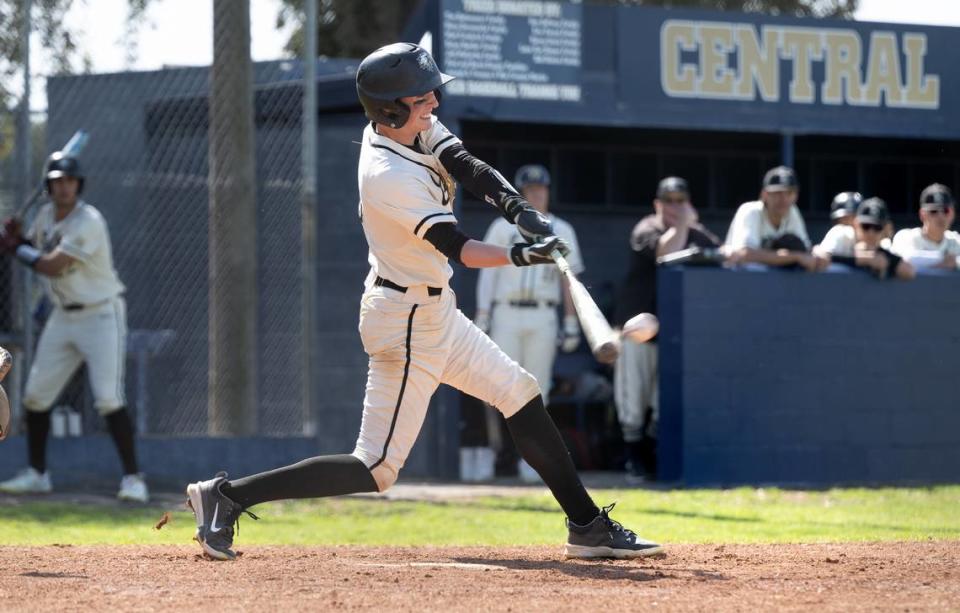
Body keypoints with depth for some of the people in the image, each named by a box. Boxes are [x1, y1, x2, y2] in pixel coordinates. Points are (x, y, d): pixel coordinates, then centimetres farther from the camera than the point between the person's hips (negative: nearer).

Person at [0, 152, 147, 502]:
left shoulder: (88, 221, -21)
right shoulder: (46, 216, 5)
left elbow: (52, 265, -25)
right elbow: (35, 253, 19)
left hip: (101, 314, -8)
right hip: (63, 316, 8)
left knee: (108, 400, -16)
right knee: (35, 395, 9)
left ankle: (133, 479, -11)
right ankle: (37, 474, 22)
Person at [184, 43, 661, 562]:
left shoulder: (415, 128, -1)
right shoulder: (389, 176, -27)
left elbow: (470, 169, -7)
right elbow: (457, 249, -29)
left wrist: (519, 209, -24)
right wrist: (521, 256, -43)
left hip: (435, 312, 10)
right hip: (407, 323, -10)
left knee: (521, 397, 14)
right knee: (377, 469, -7)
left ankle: (588, 527, 20)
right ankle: (226, 496, -5)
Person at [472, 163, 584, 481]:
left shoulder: (562, 231, 11)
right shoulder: (503, 227, 7)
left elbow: (569, 279, 11)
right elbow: (487, 273, 4)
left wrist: (571, 324, 4)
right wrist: (481, 319, -5)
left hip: (543, 318, 1)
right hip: (506, 314, -1)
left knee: (537, 385, -1)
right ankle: (498, 448, 4)